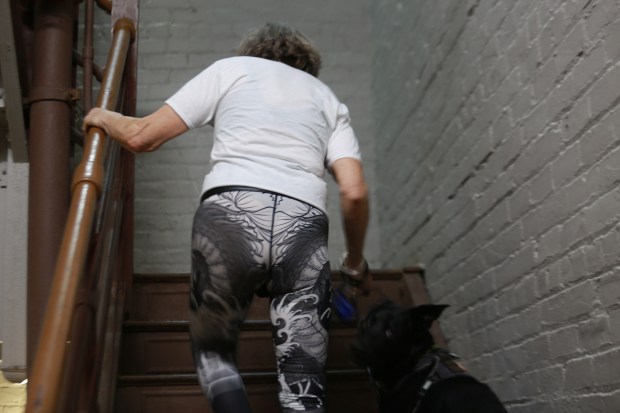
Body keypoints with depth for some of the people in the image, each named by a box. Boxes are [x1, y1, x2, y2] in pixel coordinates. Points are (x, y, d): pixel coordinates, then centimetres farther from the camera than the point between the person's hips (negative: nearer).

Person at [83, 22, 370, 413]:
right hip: (304, 225, 2)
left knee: (213, 350, 19)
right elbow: (355, 192, 12)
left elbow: (142, 136, 14)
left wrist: (103, 117, 35)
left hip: (230, 215, -1)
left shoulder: (231, 68, 21)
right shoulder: (327, 96, 27)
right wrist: (355, 261, 27)